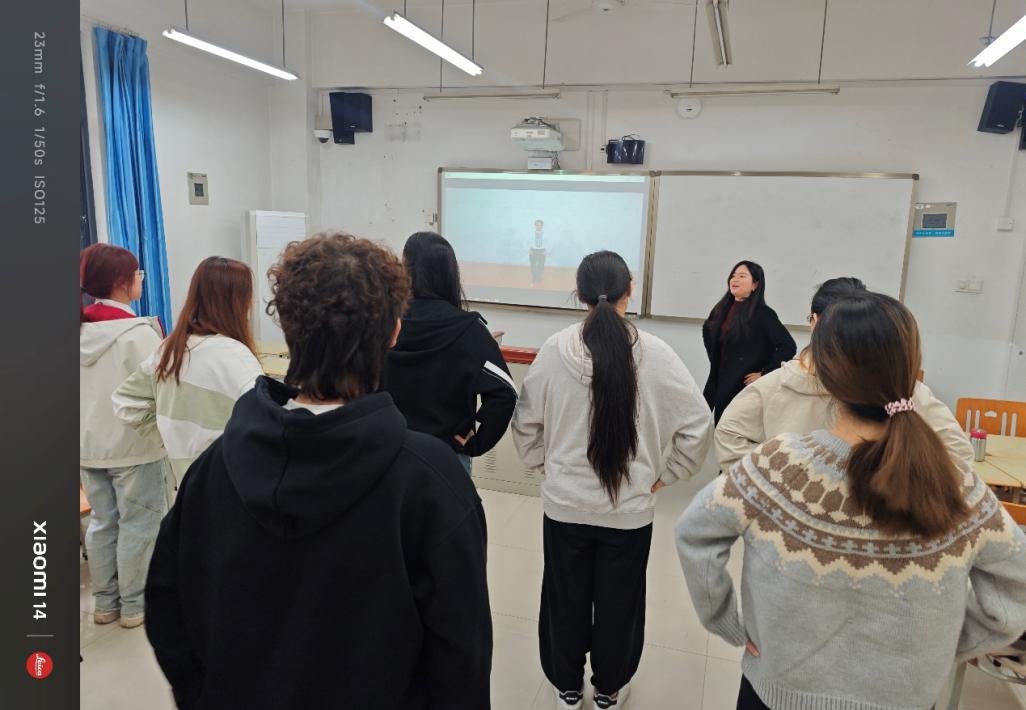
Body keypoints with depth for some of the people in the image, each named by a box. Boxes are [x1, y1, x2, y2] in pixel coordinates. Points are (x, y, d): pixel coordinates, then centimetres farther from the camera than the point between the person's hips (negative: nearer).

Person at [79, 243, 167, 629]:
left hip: (88, 445, 7)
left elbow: (86, 386, 9)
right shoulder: (138, 332, -19)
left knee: (102, 522, 17)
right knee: (138, 525, 8)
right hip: (134, 445, -7)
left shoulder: (79, 329, 2)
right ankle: (134, 605, 20)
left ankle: (105, 602, 31)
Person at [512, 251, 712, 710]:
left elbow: (525, 422, -4)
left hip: (565, 502, 1)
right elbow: (698, 423, -11)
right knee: (619, 602, 21)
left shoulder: (555, 349, -12)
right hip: (630, 506, 0)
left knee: (564, 599, 21)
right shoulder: (655, 354, -15)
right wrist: (665, 475, 2)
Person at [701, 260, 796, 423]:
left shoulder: (763, 314, -11)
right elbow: (707, 331, 29)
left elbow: (788, 347, -18)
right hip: (721, 386, 6)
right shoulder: (723, 309, 9)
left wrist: (764, 373, -15)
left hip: (747, 388, -6)